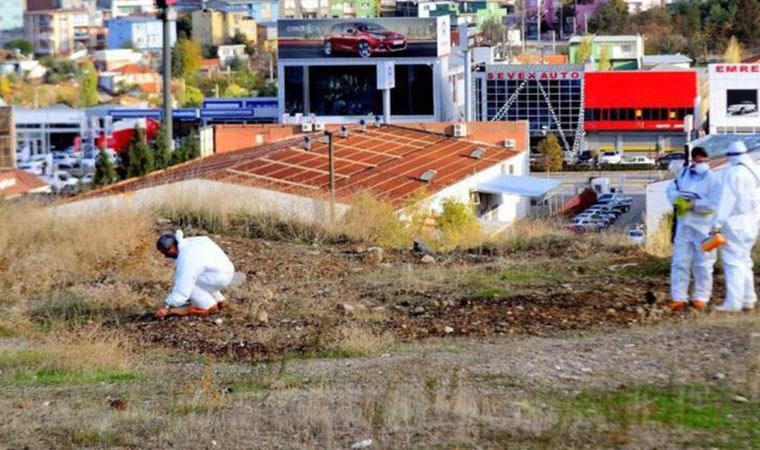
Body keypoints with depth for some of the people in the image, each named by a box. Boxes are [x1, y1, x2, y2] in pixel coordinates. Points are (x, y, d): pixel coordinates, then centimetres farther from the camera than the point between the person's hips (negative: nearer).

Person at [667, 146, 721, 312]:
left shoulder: (713, 179, -7)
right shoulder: (684, 173, 9)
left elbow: (714, 204, -15)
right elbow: (672, 188, 12)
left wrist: (694, 204, -19)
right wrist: (677, 199, -8)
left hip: (703, 226, -4)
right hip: (683, 224, 4)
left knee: (703, 264, 4)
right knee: (680, 262, 3)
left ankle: (701, 297, 13)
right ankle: (678, 297, 8)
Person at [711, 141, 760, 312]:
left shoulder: (733, 173, -12)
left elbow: (727, 200, -17)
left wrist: (718, 223, -15)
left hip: (735, 221, -8)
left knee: (733, 260, -8)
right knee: (744, 259, 16)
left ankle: (733, 302, -11)